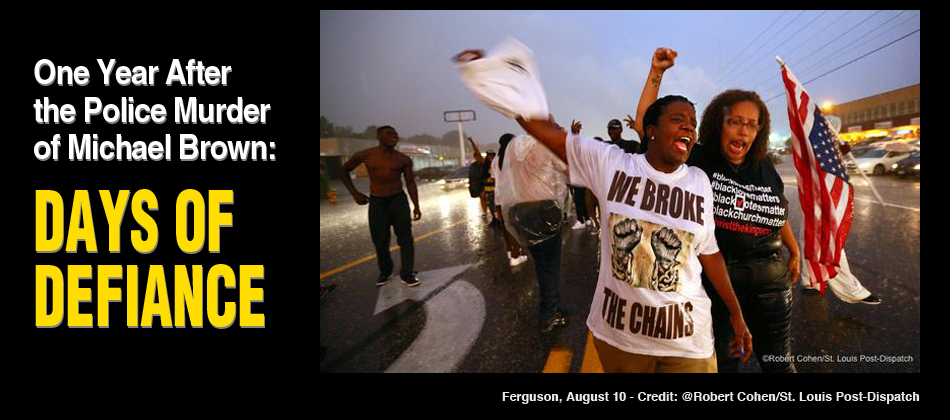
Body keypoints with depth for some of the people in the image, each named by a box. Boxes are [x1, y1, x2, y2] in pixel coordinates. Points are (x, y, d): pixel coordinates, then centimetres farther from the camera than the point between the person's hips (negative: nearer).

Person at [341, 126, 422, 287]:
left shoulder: (404, 159, -5)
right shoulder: (364, 155, -7)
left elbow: (410, 182, 2)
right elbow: (344, 170, 7)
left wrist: (416, 206, -4)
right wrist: (354, 193, 0)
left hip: (399, 200, 0)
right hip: (376, 202, 0)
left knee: (405, 238, -5)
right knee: (380, 241, 6)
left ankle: (407, 274, 3)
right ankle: (385, 271, 28)